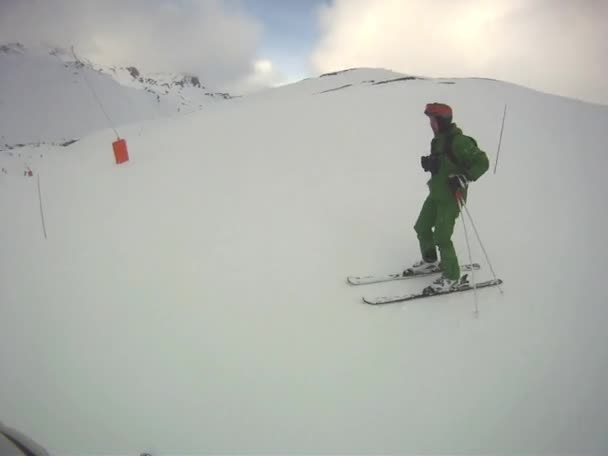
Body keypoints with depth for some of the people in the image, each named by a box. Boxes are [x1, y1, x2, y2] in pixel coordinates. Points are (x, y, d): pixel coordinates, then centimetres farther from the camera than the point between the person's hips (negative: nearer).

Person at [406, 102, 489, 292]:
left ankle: (452, 276, 10)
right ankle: (430, 261, 37)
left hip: (451, 196, -9)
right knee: (422, 228, 16)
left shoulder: (459, 141, -20)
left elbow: (482, 162, -19)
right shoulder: (439, 139, 7)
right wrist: (428, 163, -1)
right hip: (436, 193, 9)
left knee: (441, 237, -7)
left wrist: (464, 178, -30)